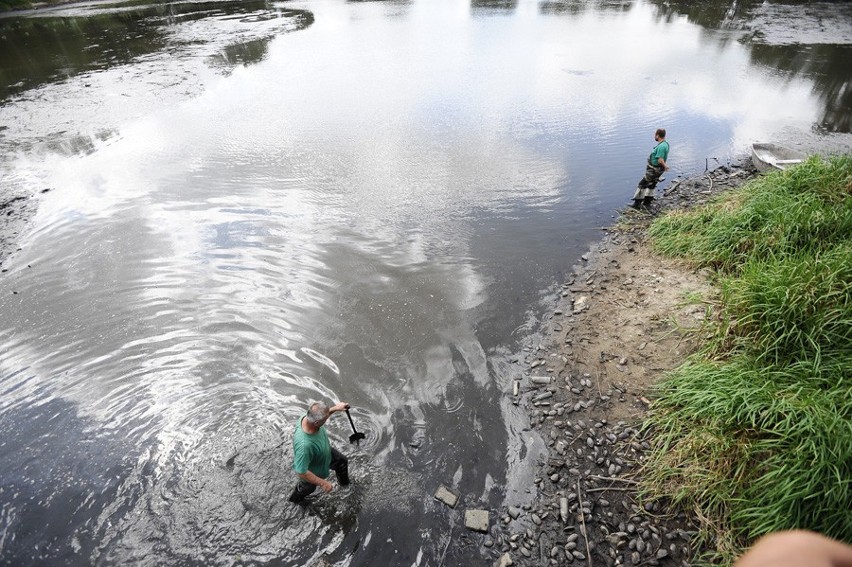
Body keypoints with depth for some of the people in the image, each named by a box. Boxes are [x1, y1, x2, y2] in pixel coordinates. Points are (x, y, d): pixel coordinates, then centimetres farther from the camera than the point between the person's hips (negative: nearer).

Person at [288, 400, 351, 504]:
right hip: (312, 470, -6)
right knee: (309, 487, 27)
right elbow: (301, 473, -39)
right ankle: (296, 498, 63)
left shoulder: (308, 417, -32)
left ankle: (344, 482, 60)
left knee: (342, 460, 27)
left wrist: (335, 408, -7)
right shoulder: (304, 445, -51)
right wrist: (323, 483, -30)